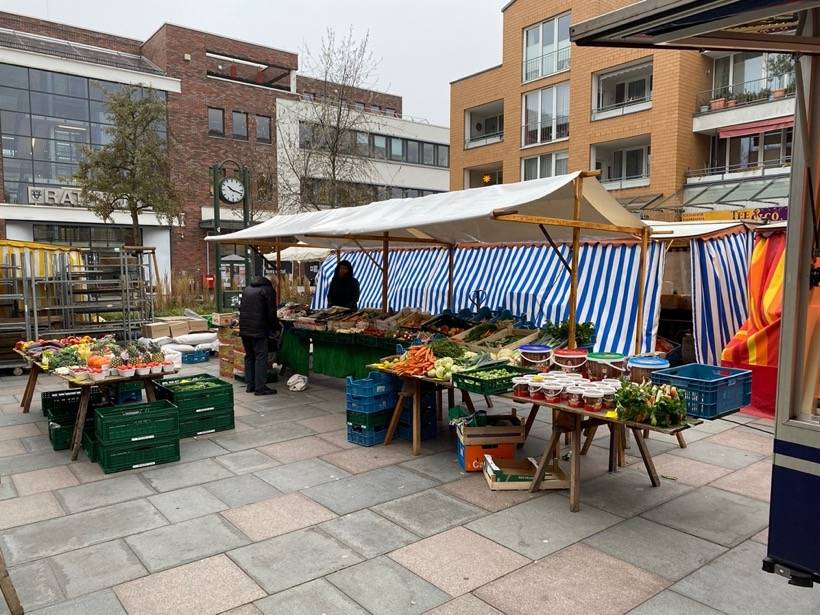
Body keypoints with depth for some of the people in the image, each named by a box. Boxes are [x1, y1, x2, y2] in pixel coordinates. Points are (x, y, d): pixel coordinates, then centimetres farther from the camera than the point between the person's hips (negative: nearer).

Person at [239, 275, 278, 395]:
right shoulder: (268, 290, 0)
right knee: (261, 357, -4)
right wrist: (275, 327, 8)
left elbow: (241, 308, 21)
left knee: (249, 356, 14)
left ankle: (250, 385, 18)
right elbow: (271, 313, -6)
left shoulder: (247, 289, 20)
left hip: (244, 328, 7)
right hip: (258, 329, -7)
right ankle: (260, 387, -6)